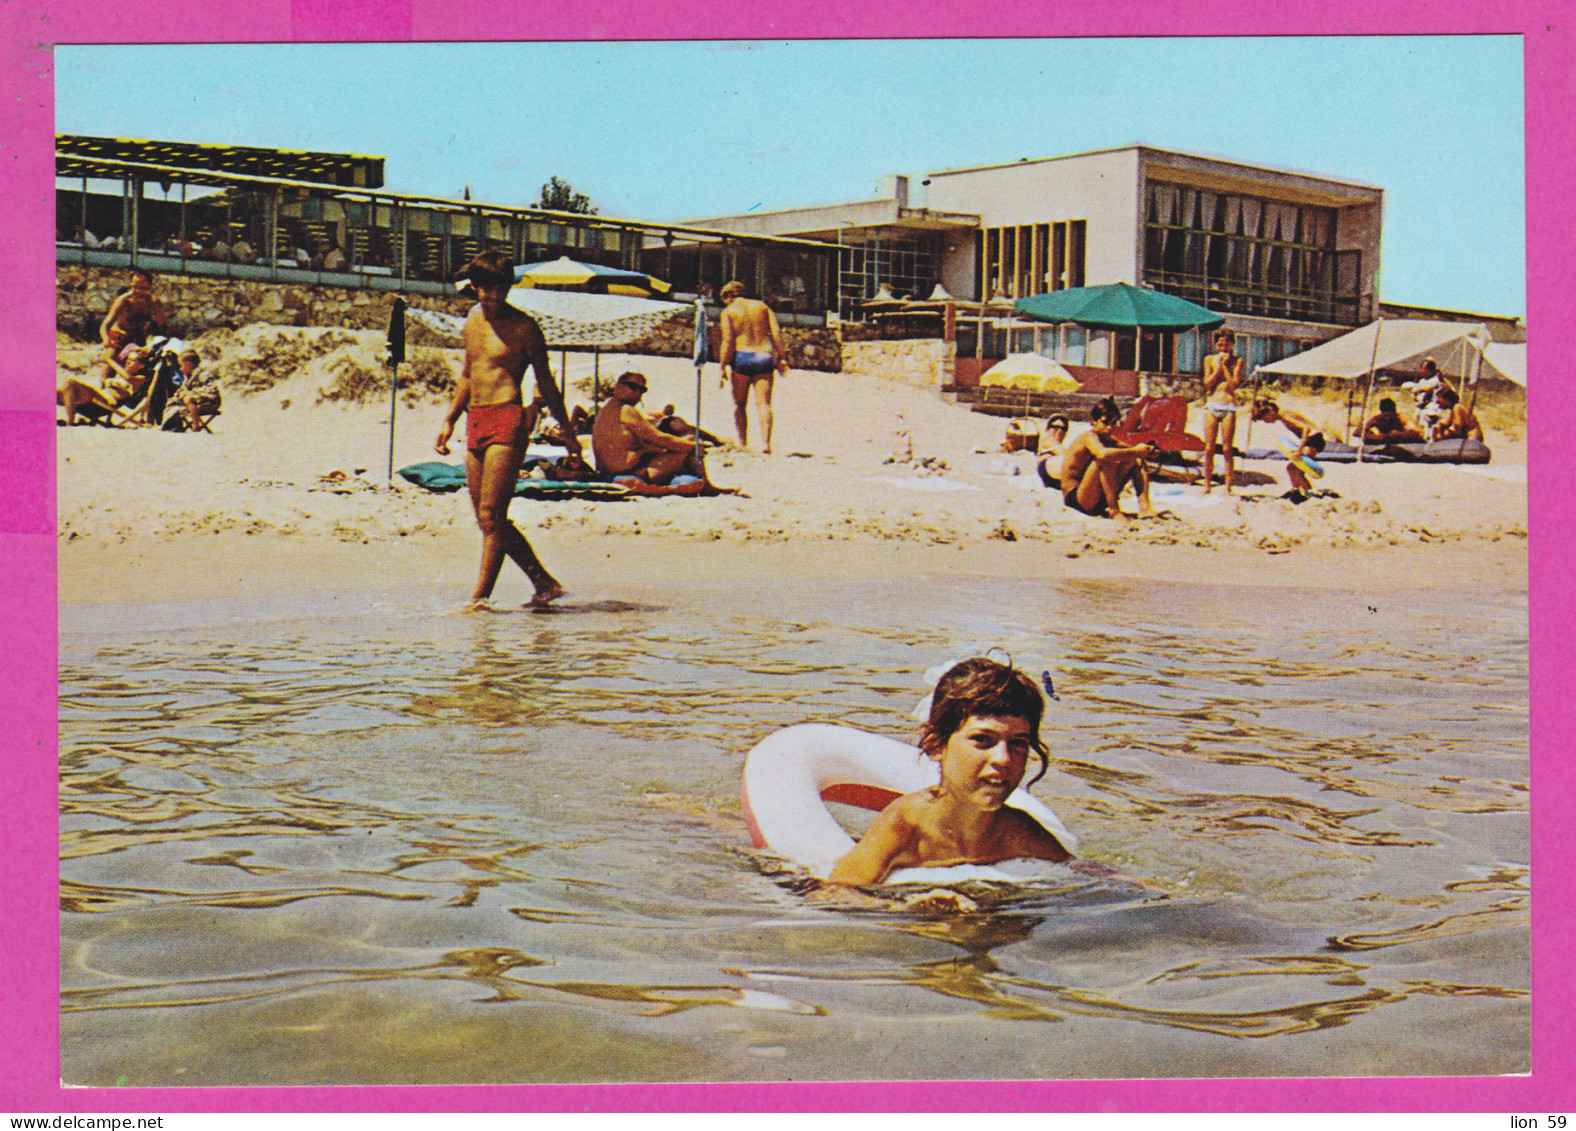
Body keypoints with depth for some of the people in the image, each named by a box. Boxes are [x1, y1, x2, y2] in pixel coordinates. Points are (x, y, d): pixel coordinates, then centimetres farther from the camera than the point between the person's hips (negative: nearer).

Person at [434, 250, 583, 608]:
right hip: (476, 423, 8)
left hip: (508, 421, -8)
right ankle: (546, 584, 17)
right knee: (487, 520, 9)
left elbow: (545, 381, 2)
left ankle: (480, 596, -9)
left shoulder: (523, 327, -5)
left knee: (492, 515, -12)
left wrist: (567, 430, 6)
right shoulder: (472, 320, 15)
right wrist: (449, 420, 25)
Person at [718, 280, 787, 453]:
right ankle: (766, 442, -19)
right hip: (765, 357, 2)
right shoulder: (762, 306, 15)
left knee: (739, 404, 11)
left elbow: (727, 341, -6)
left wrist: (724, 367, -5)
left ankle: (743, 443, 4)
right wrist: (782, 358, 4)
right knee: (764, 403, -3)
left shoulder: (728, 311, 5)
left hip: (742, 357, -2)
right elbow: (776, 333, 4)